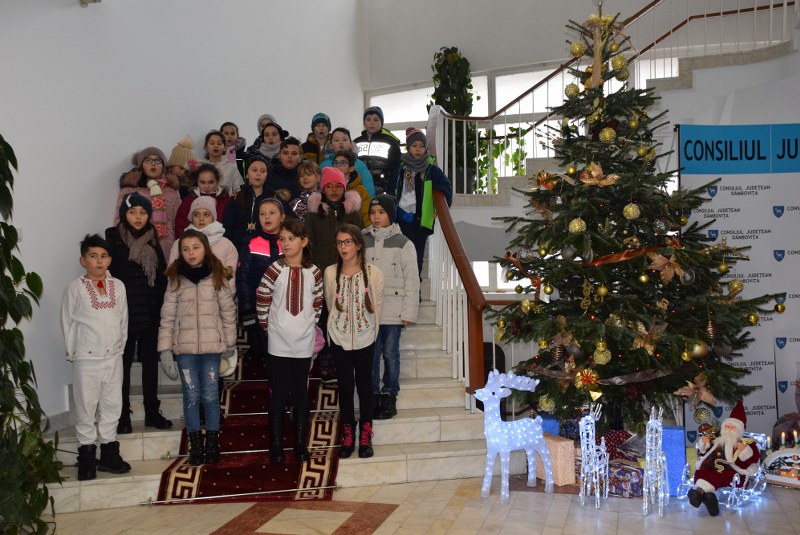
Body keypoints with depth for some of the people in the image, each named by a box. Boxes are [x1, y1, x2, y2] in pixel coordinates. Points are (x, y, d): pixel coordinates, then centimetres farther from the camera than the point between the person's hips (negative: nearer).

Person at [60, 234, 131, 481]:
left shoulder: (118, 286, 4)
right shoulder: (75, 288, -5)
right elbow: (67, 322, -2)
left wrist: (120, 346, 6)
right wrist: (73, 352, -2)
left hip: (113, 357, 4)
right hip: (86, 359, -3)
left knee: (112, 406, 9)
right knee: (86, 408, 2)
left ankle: (109, 453, 20)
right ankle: (87, 457, 11)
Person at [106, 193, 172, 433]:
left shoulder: (152, 240, 9)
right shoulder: (113, 238, -4)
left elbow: (162, 276, 9)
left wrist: (160, 307, 2)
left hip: (150, 313, 4)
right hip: (124, 312, -4)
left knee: (151, 362, 10)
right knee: (124, 364, 3)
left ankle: (152, 413, 20)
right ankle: (123, 417, 11)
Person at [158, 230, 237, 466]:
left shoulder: (217, 278, 0)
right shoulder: (176, 281, 1)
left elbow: (228, 312, 3)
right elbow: (167, 317, -1)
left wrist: (230, 343, 4)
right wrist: (165, 349, -6)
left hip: (211, 346, -1)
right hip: (184, 348, 1)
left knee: (210, 395, 5)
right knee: (191, 396, 6)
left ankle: (212, 442, 17)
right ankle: (195, 444, 17)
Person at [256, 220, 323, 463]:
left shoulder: (313, 272, -1)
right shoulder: (274, 270, -7)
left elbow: (317, 305, 8)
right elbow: (261, 302, -2)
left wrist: (309, 326, 5)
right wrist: (268, 327, 2)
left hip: (304, 343, 2)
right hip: (279, 343, -1)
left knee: (301, 393, 10)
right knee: (278, 394, 5)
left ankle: (300, 443, 20)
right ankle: (276, 445, 14)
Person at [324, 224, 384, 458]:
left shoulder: (373, 273, -10)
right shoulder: (330, 272, -7)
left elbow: (377, 306, 0)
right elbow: (331, 305, 5)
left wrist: (368, 328, 6)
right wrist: (341, 325, 10)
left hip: (365, 339, -1)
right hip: (339, 339, 1)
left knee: (365, 386, 9)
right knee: (345, 387, 9)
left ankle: (365, 436, 22)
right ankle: (348, 435, 22)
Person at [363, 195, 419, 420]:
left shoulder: (403, 243, -2)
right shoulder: (363, 241, 6)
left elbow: (412, 280, -2)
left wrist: (409, 313, -7)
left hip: (392, 310, -2)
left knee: (390, 353, 4)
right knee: (371, 354, 4)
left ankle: (389, 397, 16)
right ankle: (373, 396, 15)